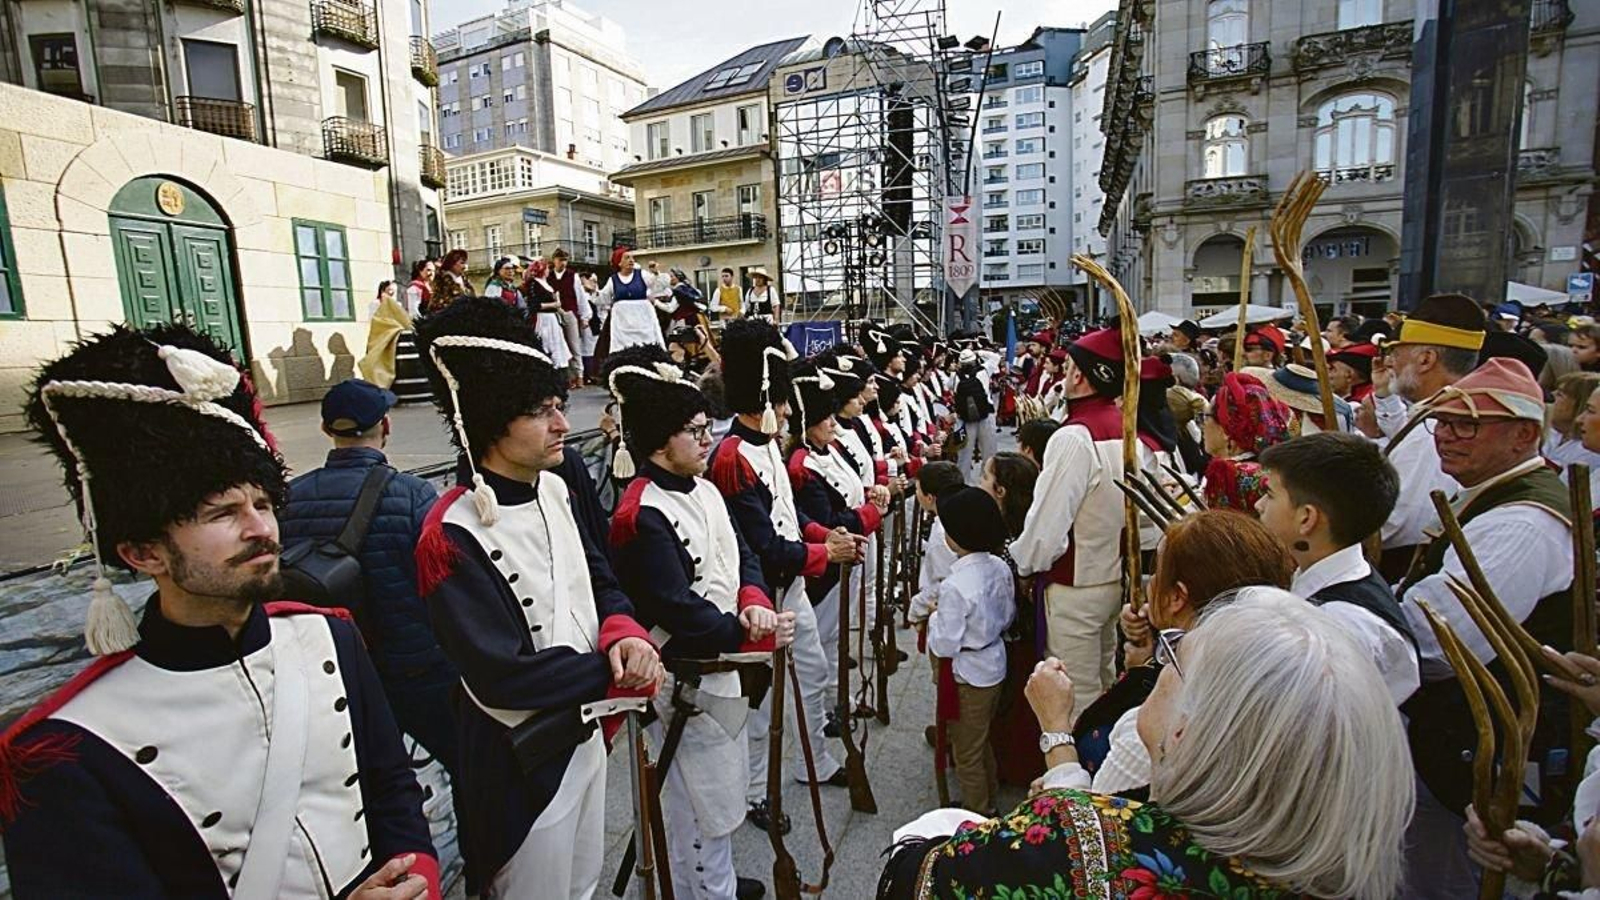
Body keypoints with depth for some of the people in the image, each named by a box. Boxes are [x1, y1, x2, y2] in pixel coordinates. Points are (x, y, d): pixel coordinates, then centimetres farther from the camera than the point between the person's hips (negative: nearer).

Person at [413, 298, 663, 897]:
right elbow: (501, 675, -27)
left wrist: (625, 634, -15)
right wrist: (616, 670, -20)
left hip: (584, 733, 7)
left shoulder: (552, 489, -2)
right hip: (522, 764, -7)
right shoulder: (452, 537, -26)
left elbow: (601, 583, 6)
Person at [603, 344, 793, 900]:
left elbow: (743, 557, 6)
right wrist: (756, 633, -18)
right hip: (688, 681, -9)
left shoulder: (703, 490, 4)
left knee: (720, 791, 26)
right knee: (705, 806, 9)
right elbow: (682, 616, -25)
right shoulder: (643, 517, -24)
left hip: (721, 667, 9)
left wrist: (753, 602, -15)